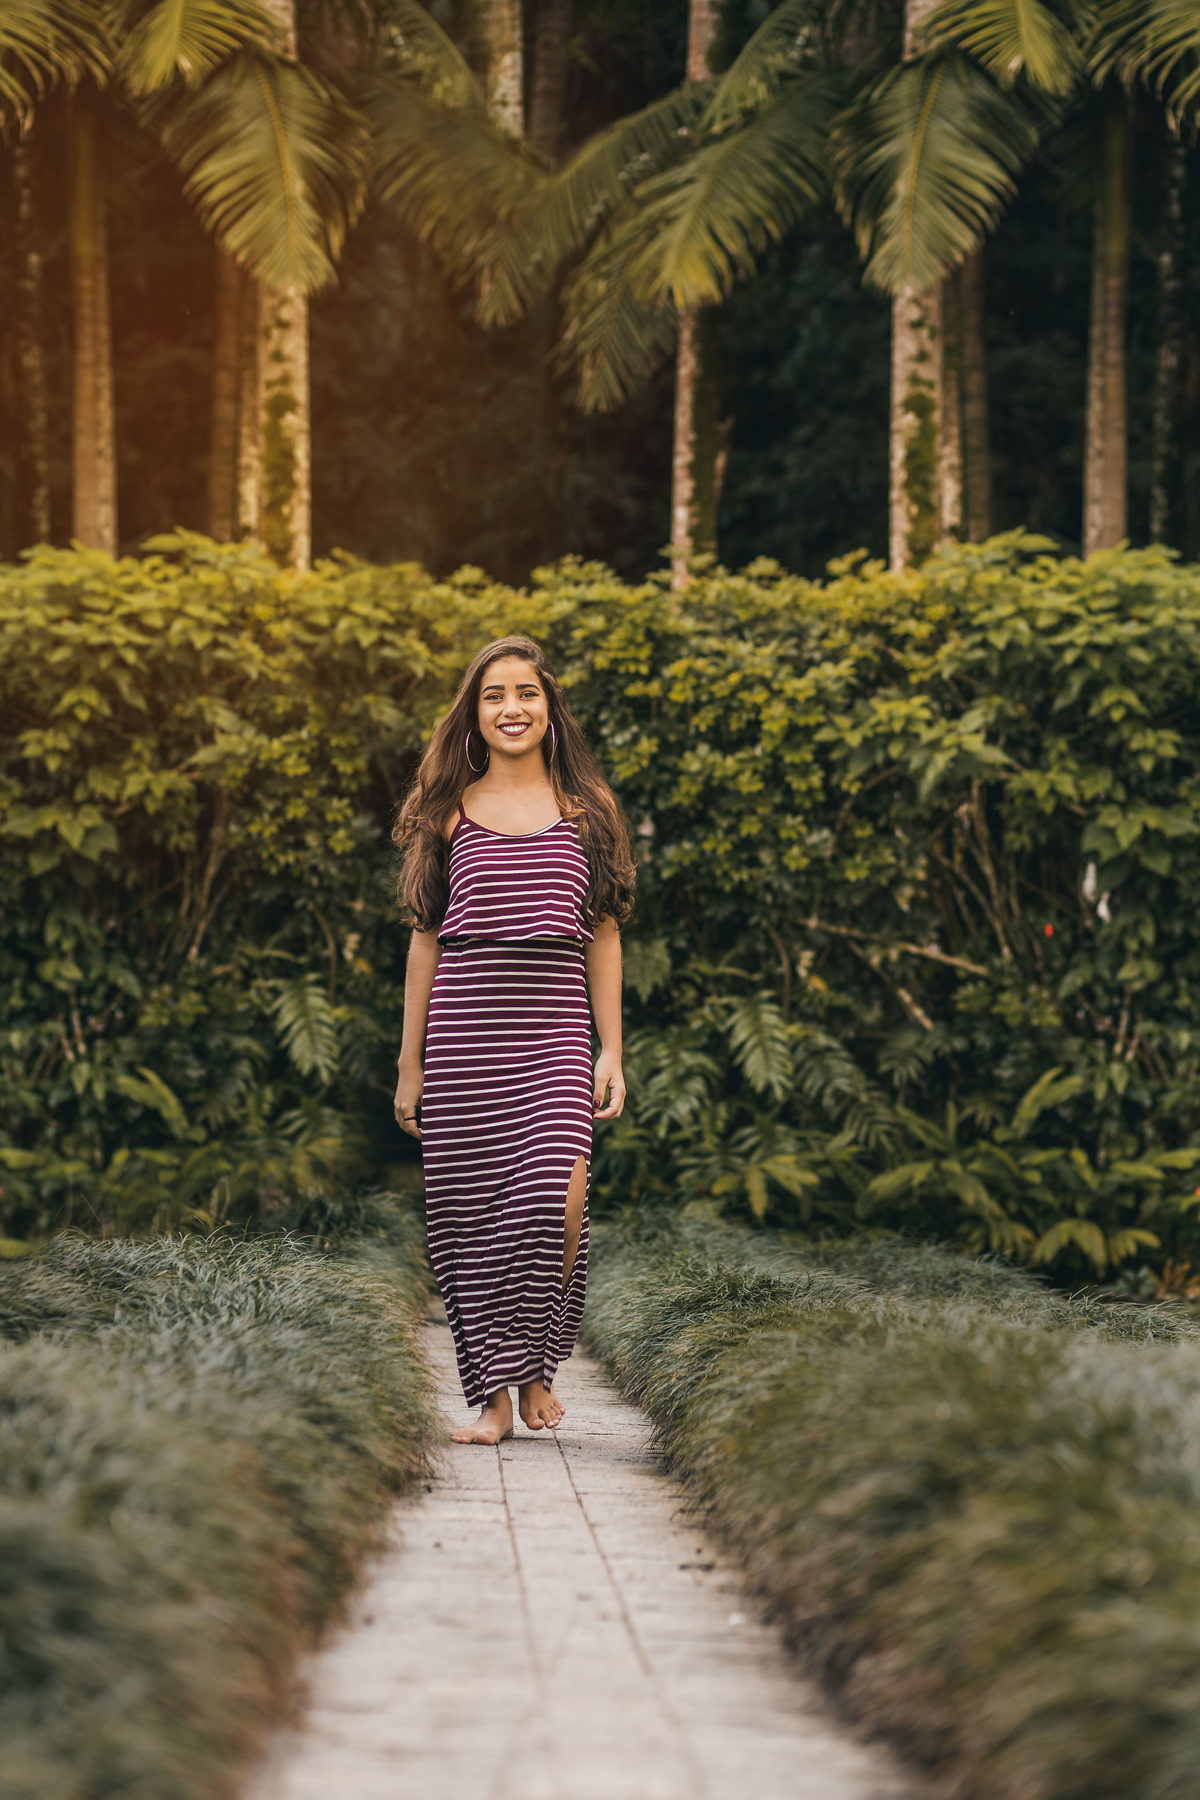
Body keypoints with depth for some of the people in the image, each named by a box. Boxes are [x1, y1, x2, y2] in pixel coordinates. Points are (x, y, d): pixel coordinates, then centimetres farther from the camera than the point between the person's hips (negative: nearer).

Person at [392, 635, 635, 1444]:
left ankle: (537, 1365, 7)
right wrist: (410, 1063, 8)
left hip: (555, 1031, -1)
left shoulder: (586, 806, 10)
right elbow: (425, 937, 11)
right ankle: (494, 1393, 8)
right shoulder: (451, 810, 10)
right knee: (473, 1213, -2)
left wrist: (612, 1050, 4)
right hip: (463, 1031, 1)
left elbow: (604, 934, 10)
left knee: (557, 1201, -16)